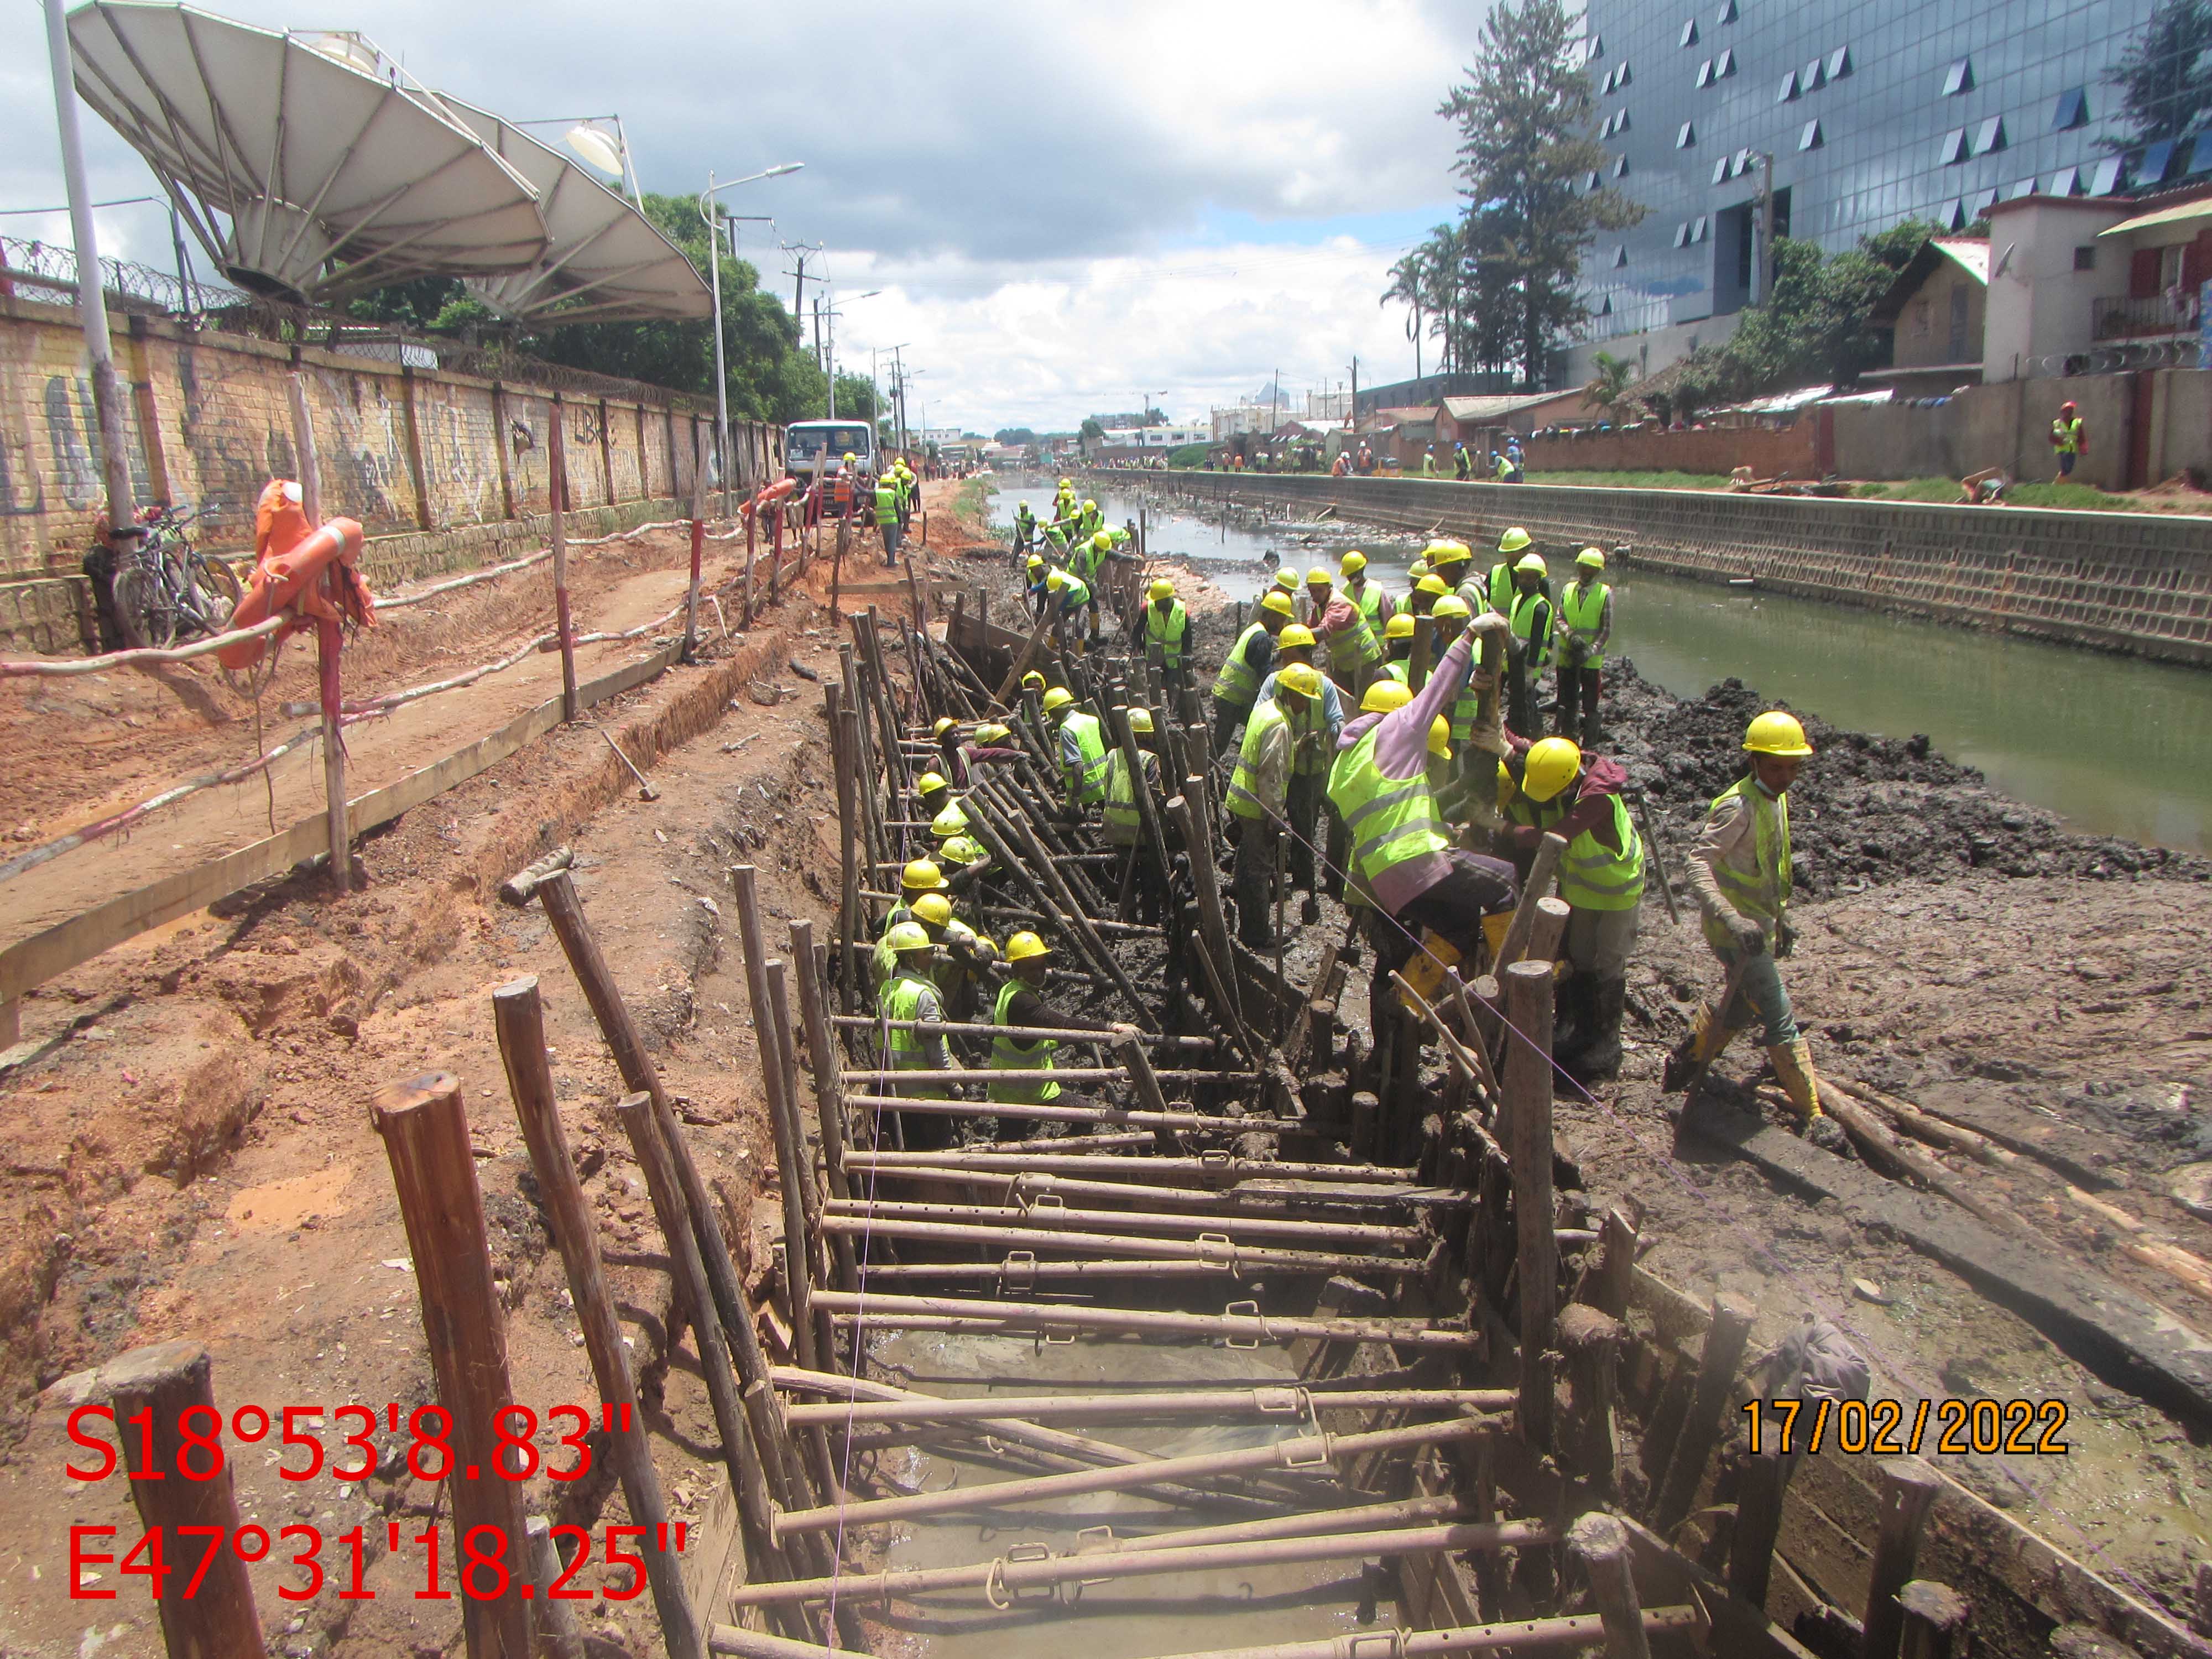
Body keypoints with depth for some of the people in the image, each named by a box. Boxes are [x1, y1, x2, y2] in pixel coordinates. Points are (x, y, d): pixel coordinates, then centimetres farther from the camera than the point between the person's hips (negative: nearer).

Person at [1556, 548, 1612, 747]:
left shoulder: (1605, 594, -5)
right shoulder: (1568, 589, 6)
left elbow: (1607, 630, -8)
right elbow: (1560, 618, 2)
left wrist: (1591, 650, -19)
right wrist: (1571, 635, -17)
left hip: (1592, 660, -3)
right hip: (1567, 656, 4)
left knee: (1590, 706, 2)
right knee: (1567, 702, 12)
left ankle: (1589, 747, 10)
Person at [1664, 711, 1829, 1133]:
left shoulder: (1777, 800, 9)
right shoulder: (1740, 806, -20)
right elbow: (1698, 864, -30)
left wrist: (1781, 919, 24)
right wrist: (1734, 921, -40)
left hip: (1759, 925, 10)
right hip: (1737, 929, -10)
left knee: (1741, 1007, 21)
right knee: (1780, 1020, -6)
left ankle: (1685, 1066, 39)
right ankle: (1812, 1117, 0)